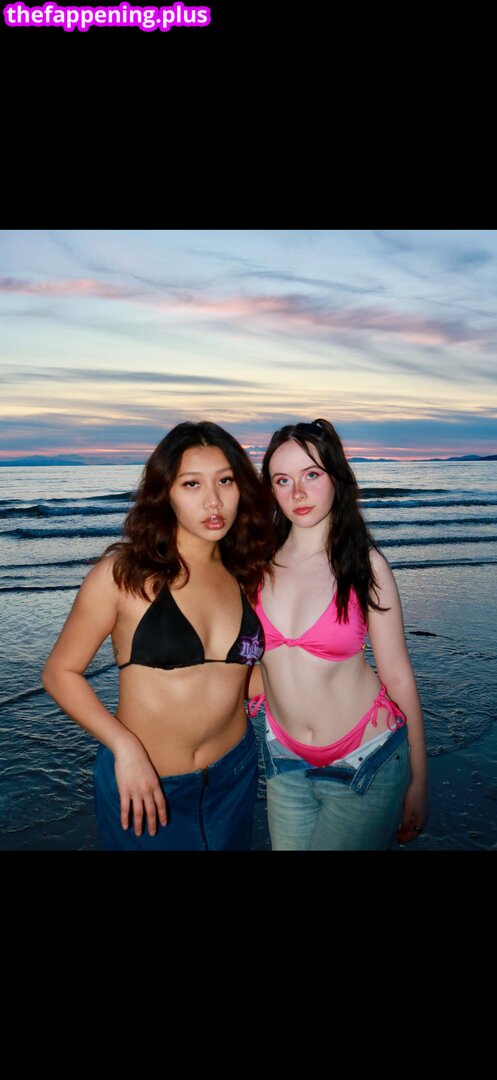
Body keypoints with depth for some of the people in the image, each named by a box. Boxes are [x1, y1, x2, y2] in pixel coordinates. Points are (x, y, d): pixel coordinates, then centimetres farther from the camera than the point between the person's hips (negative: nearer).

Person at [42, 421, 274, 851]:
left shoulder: (245, 575, -3)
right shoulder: (124, 572, -16)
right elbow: (61, 672, -9)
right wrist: (125, 747, -19)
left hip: (235, 774, 4)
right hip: (143, 782, -4)